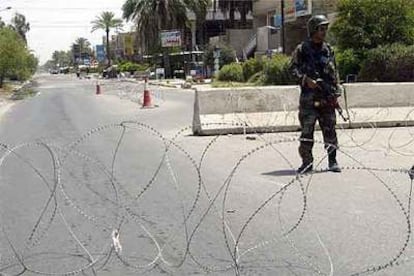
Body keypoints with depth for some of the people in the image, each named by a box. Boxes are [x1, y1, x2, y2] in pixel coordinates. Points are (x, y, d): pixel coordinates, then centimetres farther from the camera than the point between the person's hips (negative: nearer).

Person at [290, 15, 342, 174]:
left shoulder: (328, 50, 13)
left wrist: (336, 93, 7)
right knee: (307, 130, -4)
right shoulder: (302, 49, 0)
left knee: (330, 129, 5)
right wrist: (305, 79, -18)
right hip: (309, 96, -3)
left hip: (327, 97, 4)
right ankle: (307, 162, 4)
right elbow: (293, 68, -4)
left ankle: (332, 161, 13)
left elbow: (334, 72, 15)